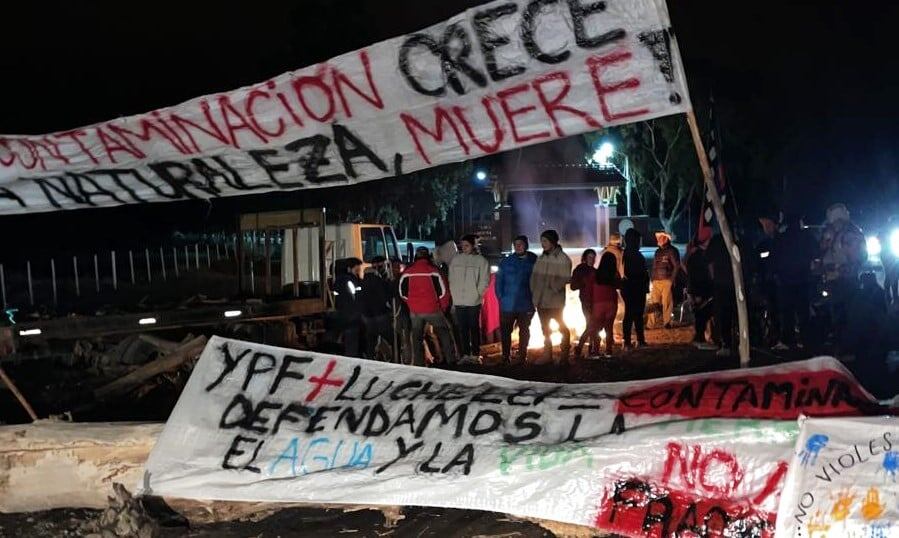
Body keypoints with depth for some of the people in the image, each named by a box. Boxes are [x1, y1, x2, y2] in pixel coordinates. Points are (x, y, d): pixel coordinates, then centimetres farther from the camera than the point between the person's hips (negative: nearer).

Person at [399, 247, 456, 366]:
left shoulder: (407, 272, -1)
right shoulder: (433, 270, -7)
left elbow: (403, 292, 4)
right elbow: (443, 291, -6)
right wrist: (443, 307, 8)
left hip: (415, 311, 2)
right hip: (433, 309, -2)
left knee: (417, 338, 12)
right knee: (444, 334, 11)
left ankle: (418, 363, 14)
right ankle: (450, 360, 9)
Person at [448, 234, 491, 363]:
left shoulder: (481, 261, -1)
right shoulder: (455, 259, 9)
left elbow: (484, 280, 0)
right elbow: (451, 279, 11)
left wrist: (477, 294, -6)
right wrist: (453, 295, 4)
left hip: (474, 302, -3)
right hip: (458, 301, 3)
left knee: (474, 328, 0)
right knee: (462, 329, 5)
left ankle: (475, 354, 6)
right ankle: (465, 354, 11)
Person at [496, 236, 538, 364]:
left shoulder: (534, 262, -1)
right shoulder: (506, 262, 3)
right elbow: (499, 281, 5)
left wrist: (534, 299, -5)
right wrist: (501, 298, -3)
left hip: (526, 305, -1)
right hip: (508, 305, 1)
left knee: (524, 332, 8)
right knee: (505, 331, 2)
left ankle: (521, 356, 18)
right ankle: (505, 357, 10)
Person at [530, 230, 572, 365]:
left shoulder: (563, 259, -13)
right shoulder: (540, 258, 7)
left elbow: (564, 279, -18)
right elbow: (534, 275, 12)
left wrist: (552, 288, -19)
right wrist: (533, 290, 2)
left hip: (555, 301, -7)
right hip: (540, 301, 7)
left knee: (562, 328, 6)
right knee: (545, 329, 16)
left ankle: (564, 356, 16)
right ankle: (547, 355, 27)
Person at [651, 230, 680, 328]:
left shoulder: (672, 251, 0)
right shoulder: (658, 251, 20)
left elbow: (677, 266, -4)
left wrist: (672, 279, -10)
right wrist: (653, 279, 14)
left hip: (667, 281, -6)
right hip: (656, 281, 6)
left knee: (667, 303, -7)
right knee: (655, 303, -1)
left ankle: (667, 322, -2)